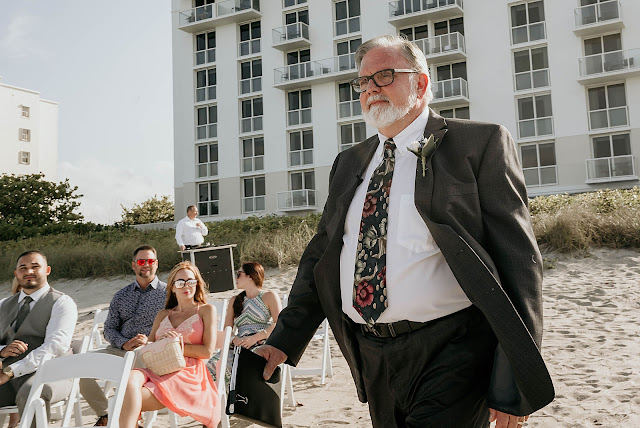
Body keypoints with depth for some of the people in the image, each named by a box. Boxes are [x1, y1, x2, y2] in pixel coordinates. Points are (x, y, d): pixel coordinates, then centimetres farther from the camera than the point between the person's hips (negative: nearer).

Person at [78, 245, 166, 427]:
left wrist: (150, 340, -15)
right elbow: (109, 328, 14)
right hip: (119, 349, 4)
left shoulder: (167, 293, 8)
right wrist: (124, 344, -7)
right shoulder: (121, 296, 20)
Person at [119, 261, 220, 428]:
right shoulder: (163, 314, 26)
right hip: (157, 370, 4)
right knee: (131, 378, -35)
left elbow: (207, 351, 3)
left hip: (187, 374, -4)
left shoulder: (206, 310, 13)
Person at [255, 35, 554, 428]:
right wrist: (284, 340, 6)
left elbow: (517, 260, -9)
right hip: (370, 359, 6)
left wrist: (514, 384, -12)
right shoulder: (349, 163, 14)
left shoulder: (481, 144, -4)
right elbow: (320, 256, 16)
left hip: (448, 355, -5)